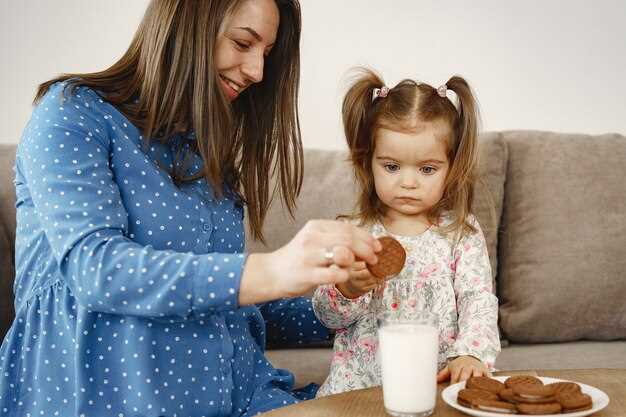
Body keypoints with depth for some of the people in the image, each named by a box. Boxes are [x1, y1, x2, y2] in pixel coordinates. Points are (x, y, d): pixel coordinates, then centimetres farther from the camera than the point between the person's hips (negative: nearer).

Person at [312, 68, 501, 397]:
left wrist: (472, 353, -22)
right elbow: (327, 314, 3)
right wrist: (348, 289, -19)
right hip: (361, 379, 1)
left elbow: (478, 301, -4)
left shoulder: (461, 233, 3)